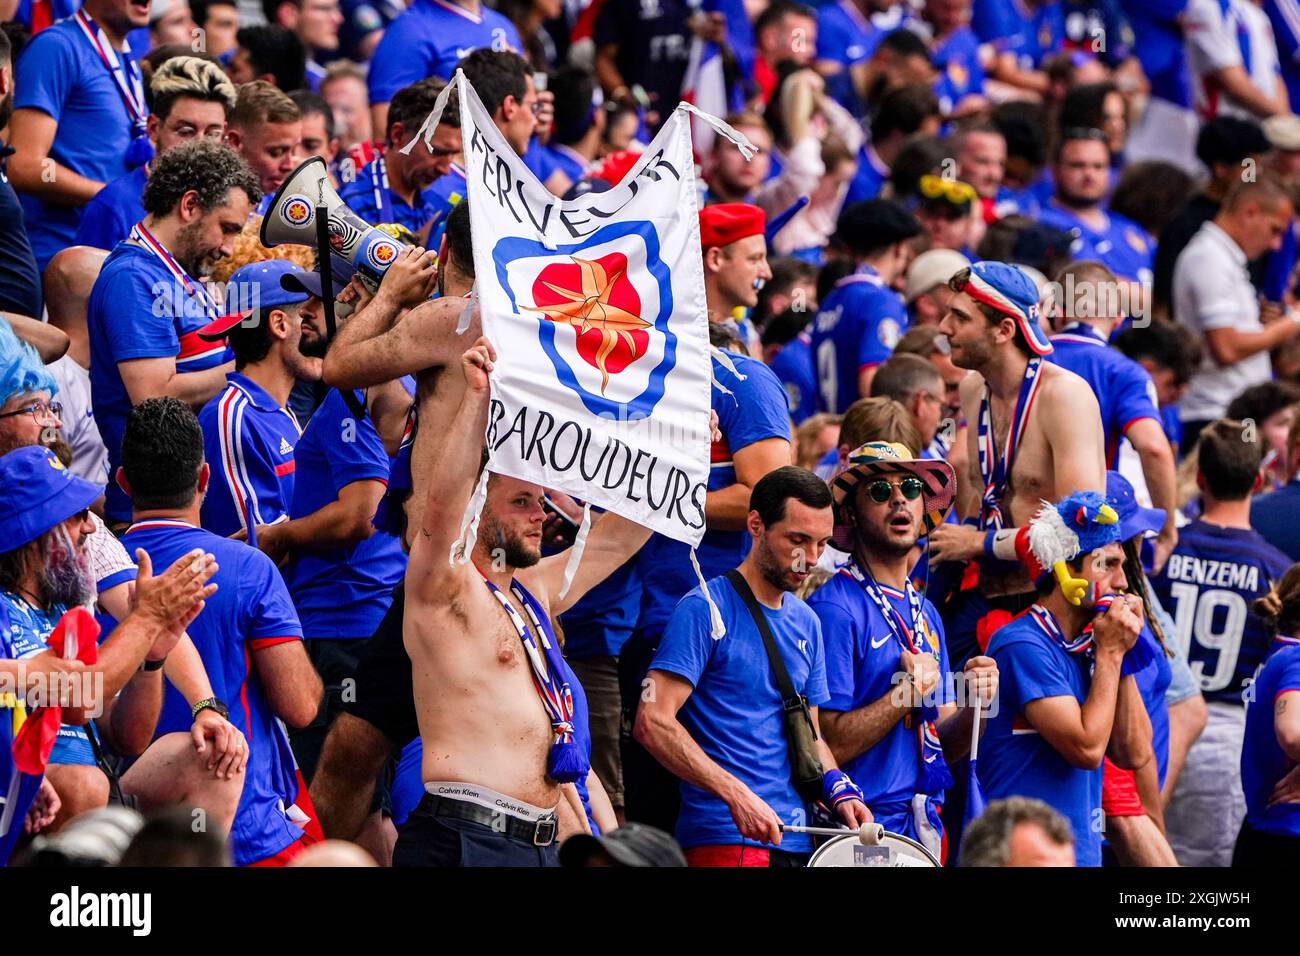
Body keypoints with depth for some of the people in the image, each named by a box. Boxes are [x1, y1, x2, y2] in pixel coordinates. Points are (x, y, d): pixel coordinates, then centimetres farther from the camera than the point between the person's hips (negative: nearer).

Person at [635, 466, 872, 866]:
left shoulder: (805, 623, 16)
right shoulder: (705, 609, -7)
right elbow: (653, 723, -15)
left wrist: (838, 789, 3)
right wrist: (737, 795, -22)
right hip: (726, 840, -7)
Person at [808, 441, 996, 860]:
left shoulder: (926, 614, 13)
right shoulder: (835, 609, -11)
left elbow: (944, 744, 13)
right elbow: (829, 744, -17)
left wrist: (975, 701, -6)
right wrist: (910, 691, -14)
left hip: (925, 826, 7)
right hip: (862, 833, -7)